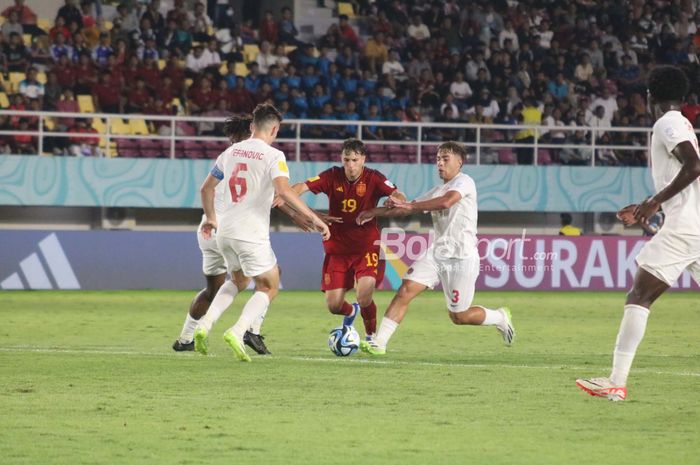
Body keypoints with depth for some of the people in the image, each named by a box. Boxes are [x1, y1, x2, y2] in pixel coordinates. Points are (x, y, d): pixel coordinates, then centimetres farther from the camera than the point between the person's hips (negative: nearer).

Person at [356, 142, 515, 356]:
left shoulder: (464, 182, -9)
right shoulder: (437, 191, 16)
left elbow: (445, 202, -28)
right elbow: (408, 207, 20)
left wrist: (410, 206, -28)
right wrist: (375, 212, 11)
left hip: (461, 257, -7)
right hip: (436, 253, 7)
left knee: (459, 317, 1)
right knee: (405, 290, -12)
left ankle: (500, 318, 28)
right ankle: (379, 342, -14)